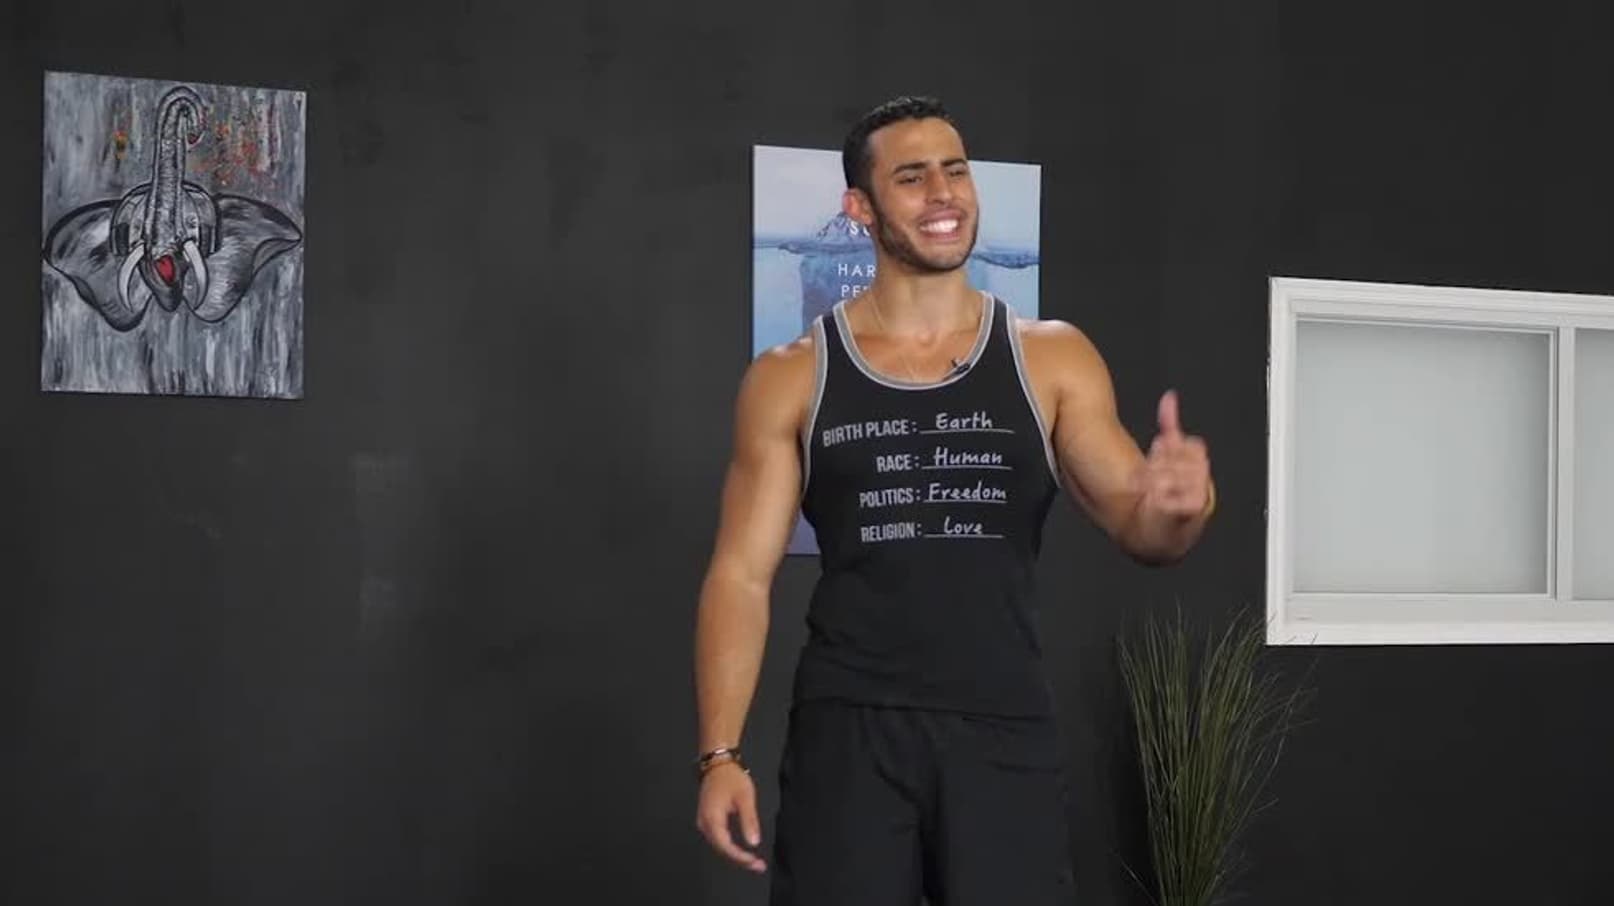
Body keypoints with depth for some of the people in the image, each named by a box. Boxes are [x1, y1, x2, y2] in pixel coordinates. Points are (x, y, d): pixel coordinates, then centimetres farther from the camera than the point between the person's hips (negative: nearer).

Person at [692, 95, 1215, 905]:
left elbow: (1134, 524, 3)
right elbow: (742, 573, 2)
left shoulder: (1053, 359, 5)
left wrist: (1174, 507, -22)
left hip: (1004, 729, 1)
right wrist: (720, 753, -8)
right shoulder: (791, 379, 3)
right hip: (848, 726, -1)